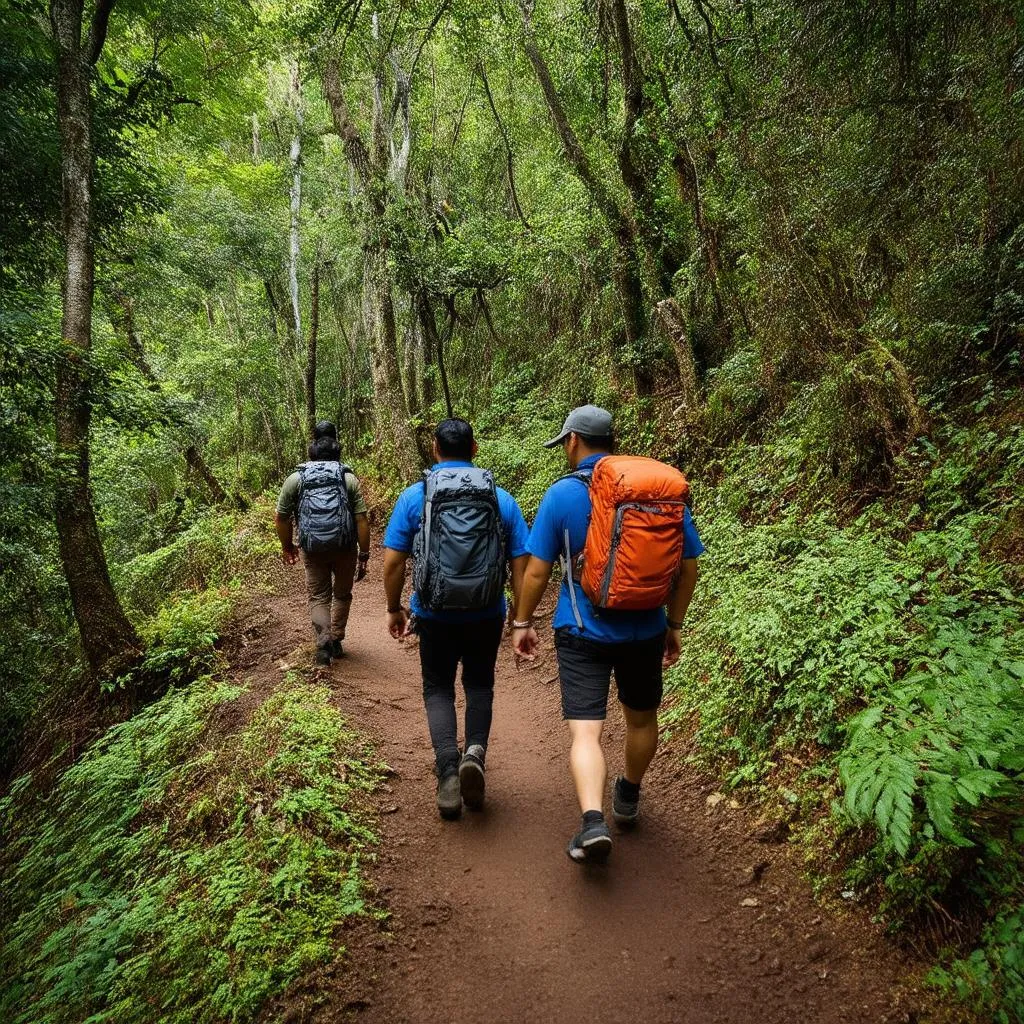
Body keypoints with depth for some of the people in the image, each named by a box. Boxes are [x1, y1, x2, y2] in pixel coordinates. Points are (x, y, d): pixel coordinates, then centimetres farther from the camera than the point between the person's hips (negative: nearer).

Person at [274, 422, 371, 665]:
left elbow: (281, 519, 4)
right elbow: (362, 521, -7)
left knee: (319, 597, 12)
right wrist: (364, 555, -1)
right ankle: (337, 640, 27)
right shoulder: (349, 479, -1)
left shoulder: (295, 479, 2)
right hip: (345, 548, 0)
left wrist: (287, 547, 18)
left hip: (312, 550, 0)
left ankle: (324, 642, -8)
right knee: (342, 594, 21)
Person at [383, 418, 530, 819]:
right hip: (487, 616, 1)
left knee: (438, 688, 17)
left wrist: (394, 609, 9)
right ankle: (475, 751, -1)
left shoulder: (414, 496, -4)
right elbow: (521, 565, -3)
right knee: (479, 684, 22)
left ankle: (448, 769, -1)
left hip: (435, 616, -1)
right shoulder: (502, 499, 0)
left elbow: (392, 562, -5)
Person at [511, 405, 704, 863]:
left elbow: (537, 570, -7)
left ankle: (593, 821, -18)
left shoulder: (564, 493, -9)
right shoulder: (669, 488, 0)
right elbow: (688, 566, 3)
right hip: (646, 631, 4)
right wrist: (674, 624, 14)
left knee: (585, 729, 0)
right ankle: (628, 798, 43)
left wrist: (522, 623, 6)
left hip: (583, 633, -3)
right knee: (641, 718, 23)